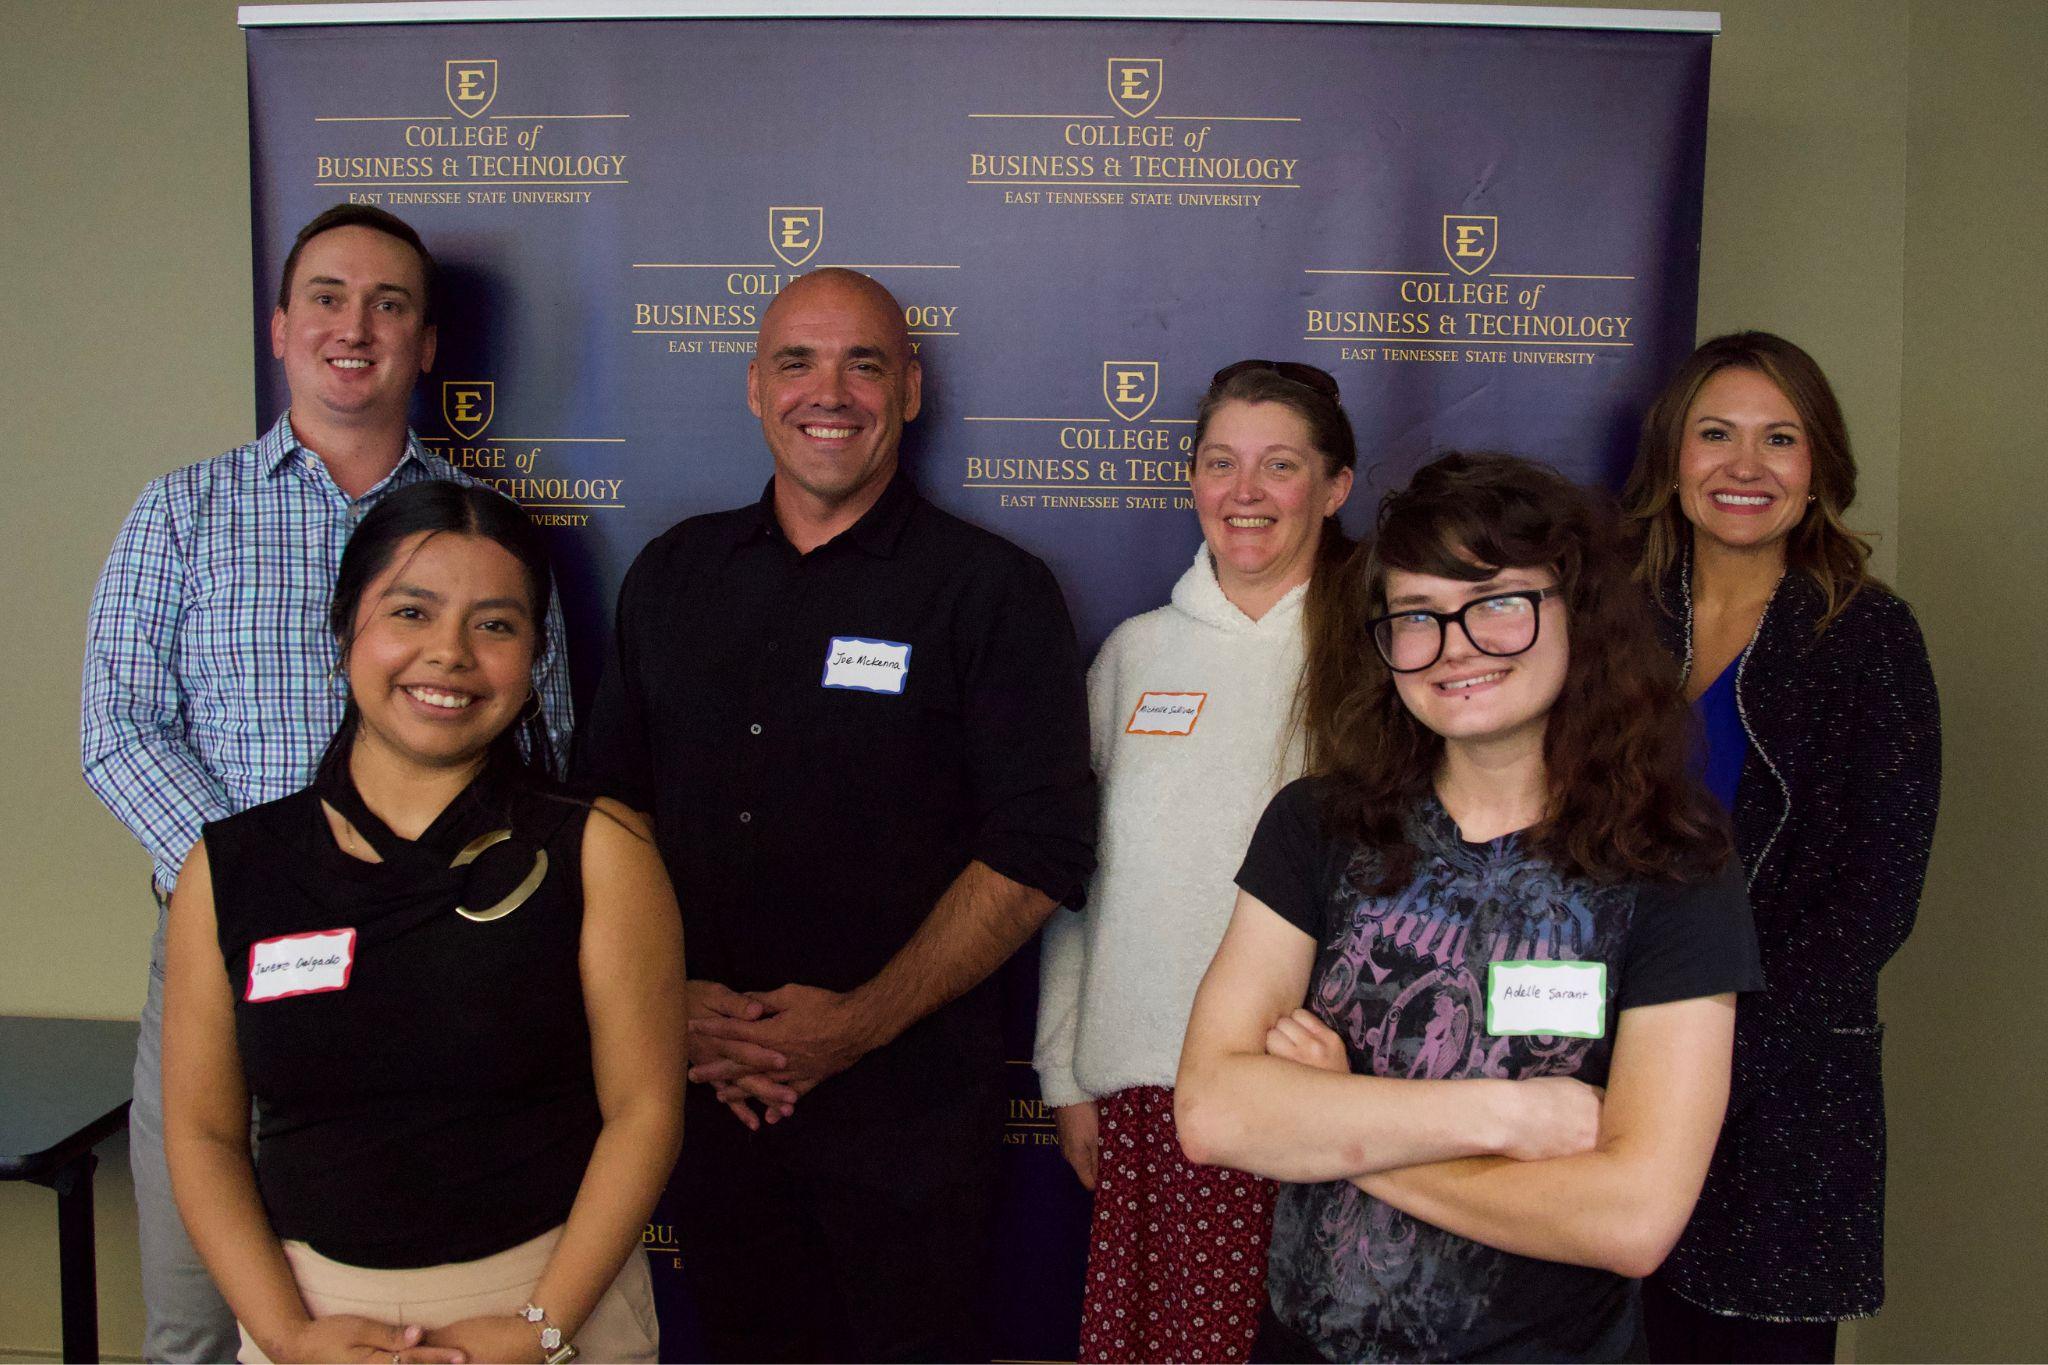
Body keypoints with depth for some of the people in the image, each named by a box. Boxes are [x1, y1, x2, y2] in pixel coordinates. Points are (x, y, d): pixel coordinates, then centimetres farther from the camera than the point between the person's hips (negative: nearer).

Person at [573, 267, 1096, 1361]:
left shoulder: (993, 592, -6)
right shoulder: (671, 576, 8)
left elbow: (1038, 852, -11)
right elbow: (605, 807, 9)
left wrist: (861, 1022, -17)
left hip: (908, 1101, -3)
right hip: (705, 1091, 4)